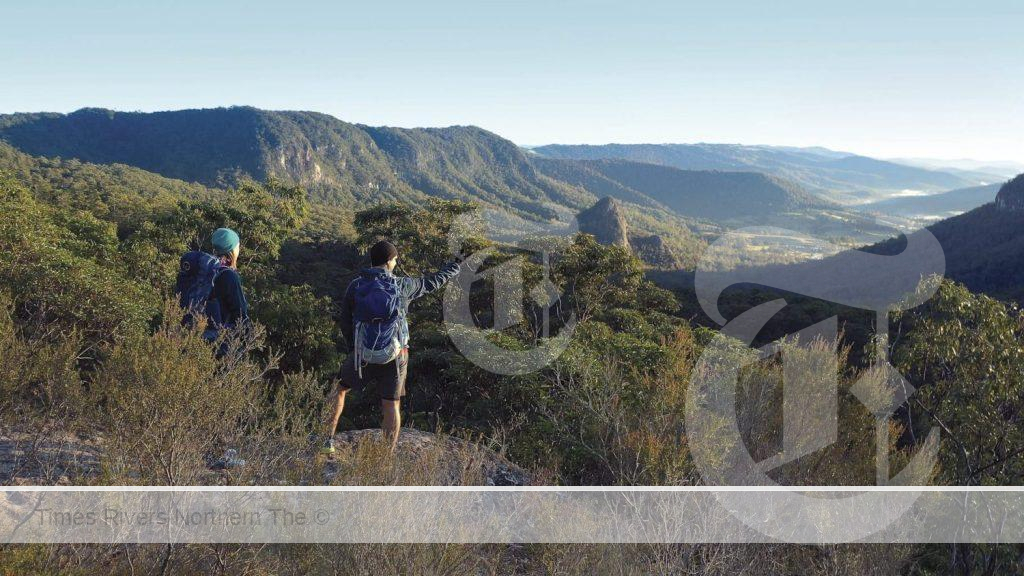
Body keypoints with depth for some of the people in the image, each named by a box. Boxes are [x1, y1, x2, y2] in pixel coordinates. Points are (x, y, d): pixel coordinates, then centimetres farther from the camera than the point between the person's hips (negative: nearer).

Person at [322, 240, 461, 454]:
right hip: (395, 356, 0)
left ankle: (328, 441, 16)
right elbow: (432, 282, 9)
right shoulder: (402, 285, -6)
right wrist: (455, 266, 26)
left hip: (363, 354, 1)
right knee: (391, 406, 10)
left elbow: (345, 324, 3)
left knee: (339, 390, 22)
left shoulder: (355, 287, -4)